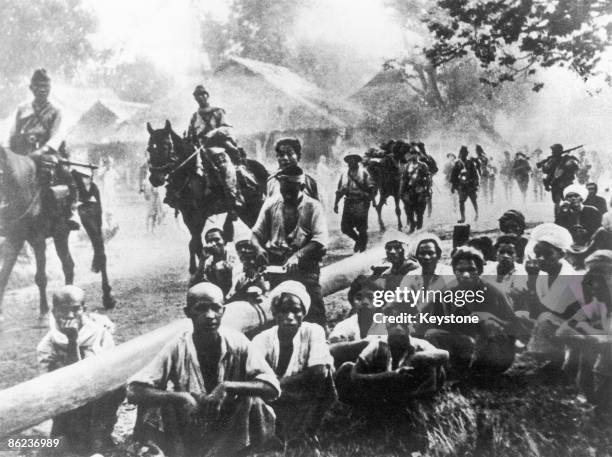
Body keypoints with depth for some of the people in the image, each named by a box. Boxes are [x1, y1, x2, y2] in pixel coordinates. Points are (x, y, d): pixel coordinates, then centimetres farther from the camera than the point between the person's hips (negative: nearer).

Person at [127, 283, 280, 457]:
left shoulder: (237, 343, -13)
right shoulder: (177, 348, -15)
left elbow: (272, 387, -17)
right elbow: (133, 391, -19)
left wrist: (227, 387, -29)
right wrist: (181, 397, -33)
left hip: (230, 439, 0)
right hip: (185, 439, 0)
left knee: (254, 402, -26)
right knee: (151, 406, -25)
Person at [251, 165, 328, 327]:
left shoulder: (313, 207, 0)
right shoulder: (271, 204, 10)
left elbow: (320, 241, -9)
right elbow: (257, 233, 11)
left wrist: (298, 255, -24)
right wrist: (258, 247, -12)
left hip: (305, 269, -3)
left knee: (314, 314, -7)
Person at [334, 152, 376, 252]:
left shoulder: (363, 172, -1)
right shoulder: (344, 175, 12)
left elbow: (372, 187, -7)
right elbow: (339, 191, 17)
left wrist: (371, 198, -21)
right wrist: (336, 204, 10)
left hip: (361, 204, -4)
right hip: (348, 203, 5)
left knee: (362, 229, 1)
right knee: (345, 227, 2)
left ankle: (362, 248, 21)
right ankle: (358, 240, 28)